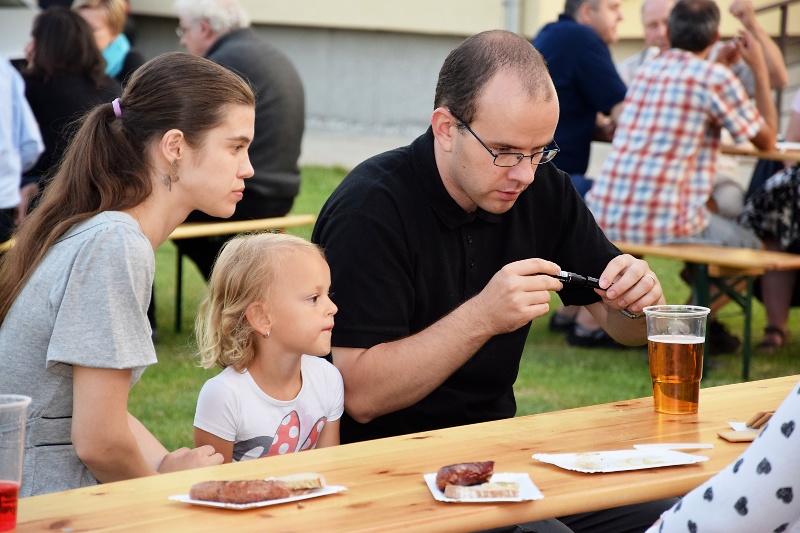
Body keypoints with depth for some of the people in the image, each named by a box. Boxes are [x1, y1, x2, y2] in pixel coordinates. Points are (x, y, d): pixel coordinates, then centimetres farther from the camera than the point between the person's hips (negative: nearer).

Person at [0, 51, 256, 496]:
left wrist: (169, 468, -1)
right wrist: (168, 480, -1)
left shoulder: (106, 232, 10)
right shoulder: (116, 248, -18)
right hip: (41, 513, -9)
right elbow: (99, 440, -19)